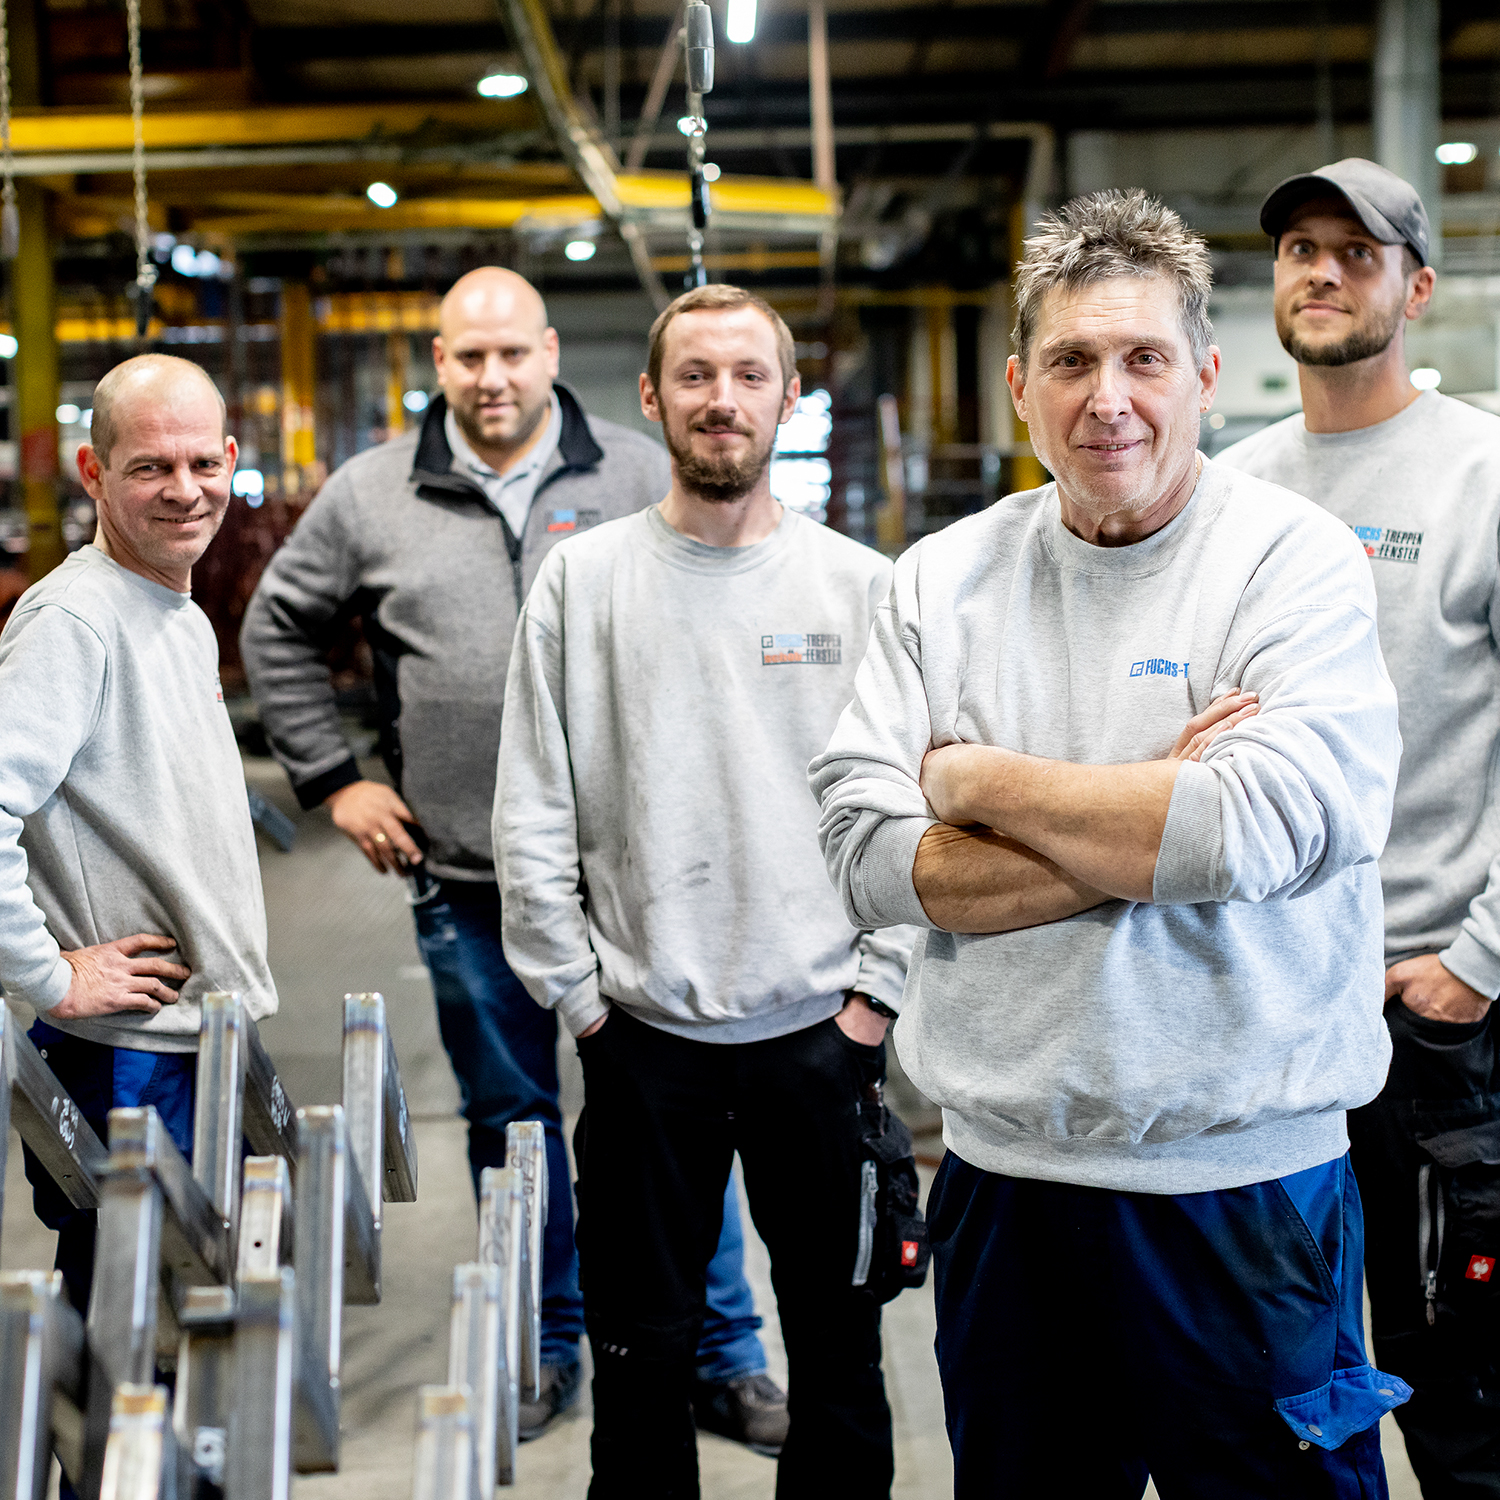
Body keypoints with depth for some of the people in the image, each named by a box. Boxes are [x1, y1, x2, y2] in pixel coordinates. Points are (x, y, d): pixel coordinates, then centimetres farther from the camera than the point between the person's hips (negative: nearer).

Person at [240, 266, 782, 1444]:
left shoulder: (638, 475, 1)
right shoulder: (371, 496, 4)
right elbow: (279, 631, 15)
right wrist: (333, 778, 9)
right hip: (466, 878, 2)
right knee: (509, 1117, 12)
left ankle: (727, 1358, 19)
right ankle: (547, 1349, 29)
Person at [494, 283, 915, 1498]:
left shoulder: (865, 586, 1)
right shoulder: (582, 580, 2)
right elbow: (532, 820, 1)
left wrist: (877, 990, -5)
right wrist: (580, 996, -2)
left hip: (824, 1032, 0)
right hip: (642, 1034, 0)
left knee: (839, 1339, 12)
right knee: (642, 1349, 12)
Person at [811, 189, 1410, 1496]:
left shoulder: (1298, 560, -7)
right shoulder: (944, 579, 4)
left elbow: (1261, 829, -23)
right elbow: (868, 858, -7)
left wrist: (974, 779, -11)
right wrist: (1150, 827, -16)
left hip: (1245, 1191, -3)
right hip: (1005, 1180, 4)